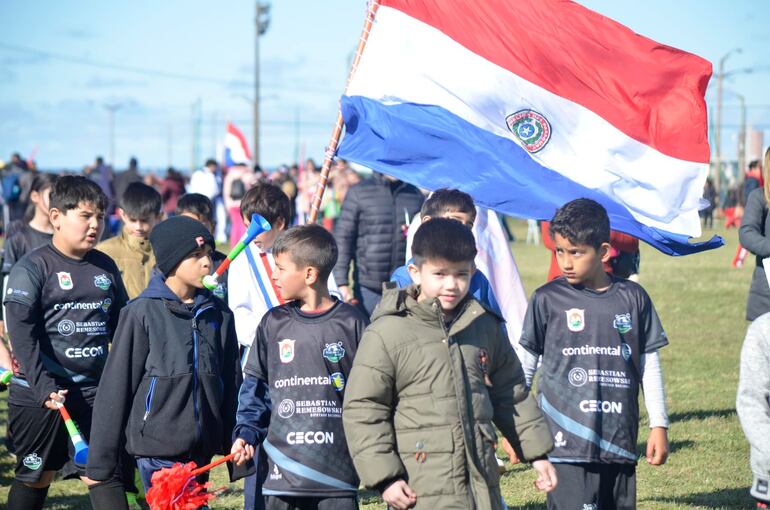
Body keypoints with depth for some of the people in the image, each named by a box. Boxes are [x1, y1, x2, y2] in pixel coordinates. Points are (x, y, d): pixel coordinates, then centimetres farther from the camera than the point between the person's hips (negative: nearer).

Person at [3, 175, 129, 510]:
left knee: (104, 474, -3)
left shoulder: (105, 267, 9)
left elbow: (122, 325, 17)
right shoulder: (33, 267, -9)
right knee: (35, 477, 11)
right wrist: (43, 387, -25)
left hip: (94, 392, 4)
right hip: (41, 394, -4)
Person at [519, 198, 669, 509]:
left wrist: (659, 425, 11)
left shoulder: (633, 298, 5)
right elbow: (524, 365, 6)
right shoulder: (547, 300, -1)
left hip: (620, 438, 3)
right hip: (567, 443, -3)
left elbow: (649, 365, 12)